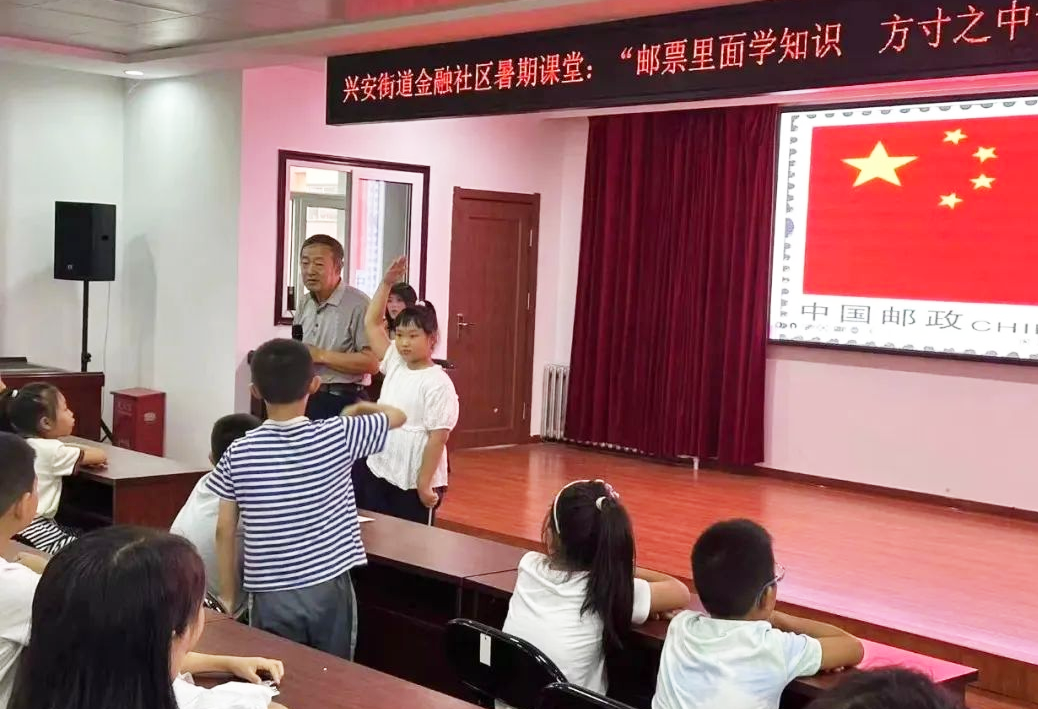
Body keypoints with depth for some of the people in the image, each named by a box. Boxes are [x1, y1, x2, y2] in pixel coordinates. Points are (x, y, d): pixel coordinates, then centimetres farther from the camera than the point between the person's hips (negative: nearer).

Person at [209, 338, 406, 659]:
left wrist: (227, 597, 9)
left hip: (269, 596, 1)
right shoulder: (336, 436, -8)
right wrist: (363, 407, 29)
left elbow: (225, 531, -1)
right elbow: (397, 416, 8)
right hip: (329, 590, 0)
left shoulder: (239, 452, -6)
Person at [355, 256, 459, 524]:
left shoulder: (438, 384, -14)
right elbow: (372, 323, 11)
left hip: (414, 483, -7)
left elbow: (438, 437, -17)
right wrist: (387, 282, 2)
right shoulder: (394, 365, 6)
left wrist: (424, 484, -18)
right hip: (378, 473, 7)